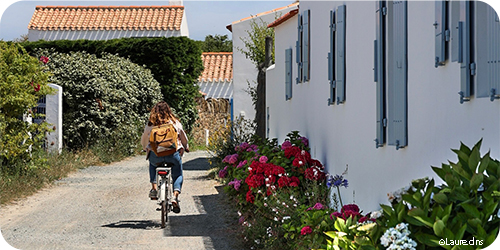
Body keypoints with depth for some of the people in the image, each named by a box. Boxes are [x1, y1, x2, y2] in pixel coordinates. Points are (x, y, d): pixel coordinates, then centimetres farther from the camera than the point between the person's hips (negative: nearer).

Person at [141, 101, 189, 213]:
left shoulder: (150, 125, 5)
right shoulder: (175, 123, 5)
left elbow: (144, 140, 19)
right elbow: (183, 137, 19)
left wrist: (145, 149, 42)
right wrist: (186, 147, 41)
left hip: (155, 155, 1)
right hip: (173, 155, -1)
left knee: (152, 164, 36)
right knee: (178, 174, 22)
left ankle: (154, 188, 22)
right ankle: (175, 196, -2)